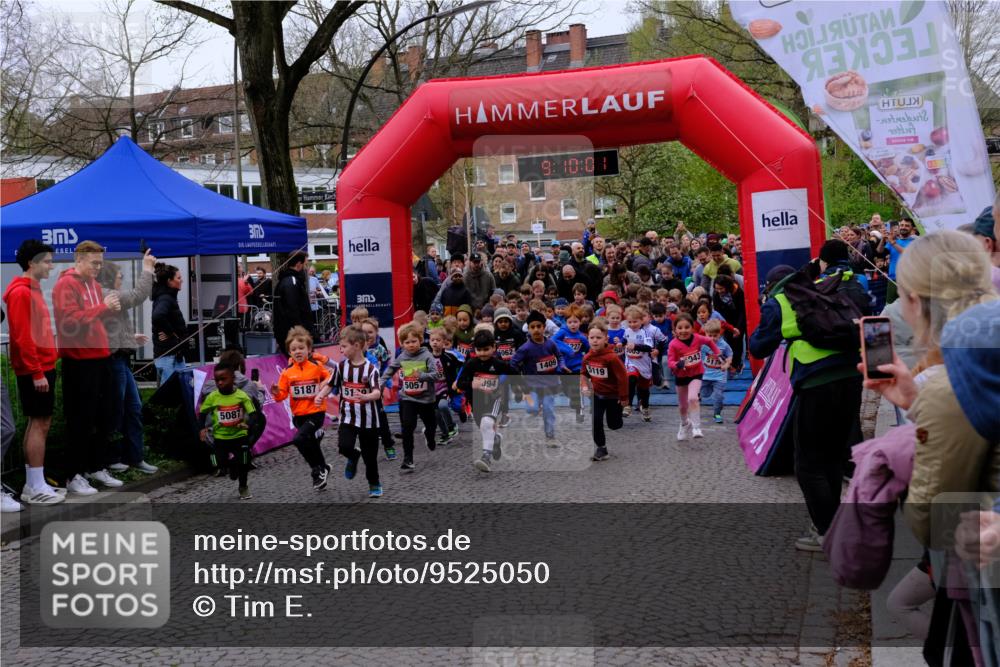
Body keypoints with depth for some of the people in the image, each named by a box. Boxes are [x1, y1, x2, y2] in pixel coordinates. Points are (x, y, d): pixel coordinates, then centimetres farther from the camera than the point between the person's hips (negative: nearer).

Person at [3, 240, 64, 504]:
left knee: (37, 423, 11)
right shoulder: (21, 292, -14)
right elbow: (23, 336, -19)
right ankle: (36, 487, -3)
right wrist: (37, 372, -20)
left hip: (42, 367, 10)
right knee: (40, 424, -7)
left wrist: (43, 368, 15)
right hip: (35, 370, -10)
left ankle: (32, 485, 16)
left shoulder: (32, 289, 16)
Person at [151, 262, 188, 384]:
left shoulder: (167, 297, 15)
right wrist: (171, 333, -20)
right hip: (169, 355, -10)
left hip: (174, 354, 10)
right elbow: (158, 316, -35)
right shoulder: (165, 299, -15)